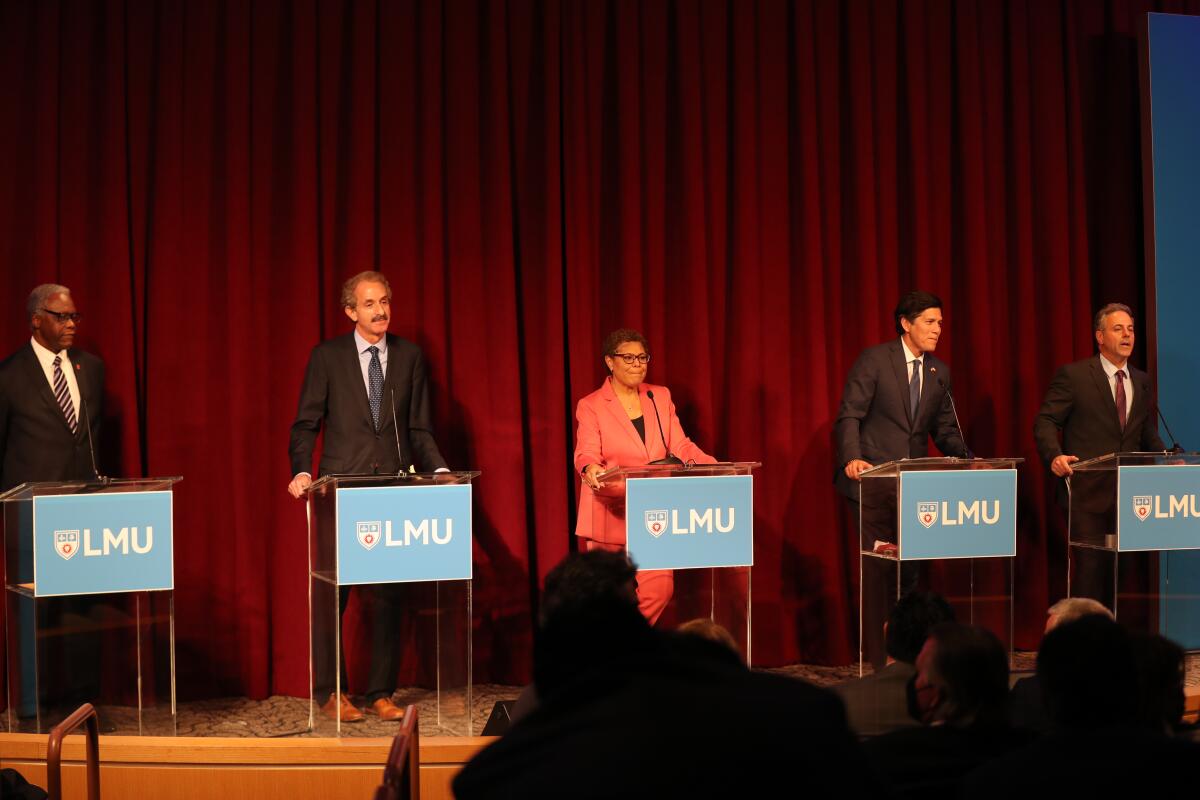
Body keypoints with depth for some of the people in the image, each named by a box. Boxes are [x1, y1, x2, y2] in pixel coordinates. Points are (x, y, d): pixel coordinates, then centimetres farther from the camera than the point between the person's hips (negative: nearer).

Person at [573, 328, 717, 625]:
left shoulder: (661, 397, 12)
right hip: (612, 514, -3)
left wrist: (714, 468, -10)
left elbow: (681, 446, 7)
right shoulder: (591, 406, 1)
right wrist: (590, 470, -35)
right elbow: (586, 454, -11)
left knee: (659, 590, -6)